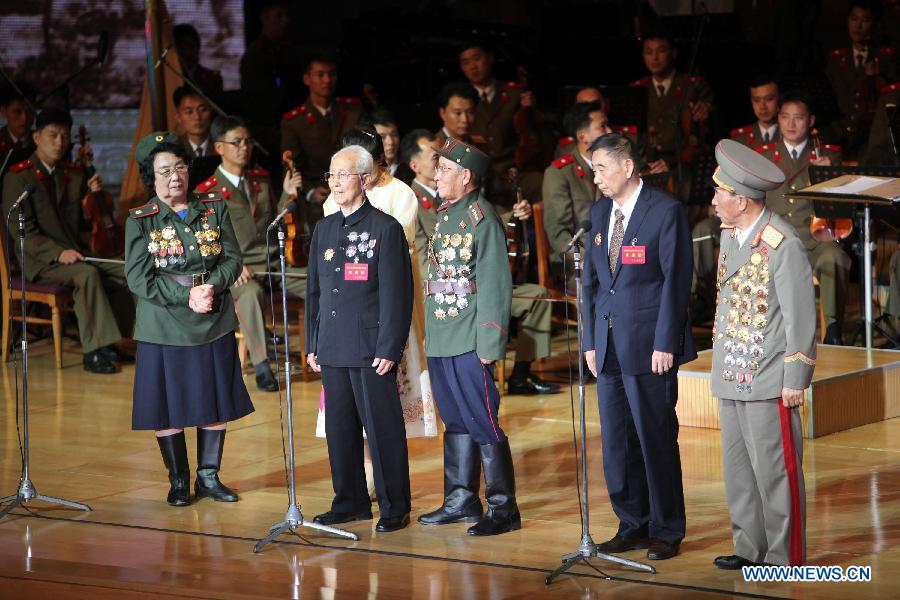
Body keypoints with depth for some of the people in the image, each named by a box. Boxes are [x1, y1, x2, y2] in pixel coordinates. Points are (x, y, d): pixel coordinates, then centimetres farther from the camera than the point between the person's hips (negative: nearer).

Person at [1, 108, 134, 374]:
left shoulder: (73, 174, 15)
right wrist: (58, 253, -26)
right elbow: (23, 231, -14)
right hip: (40, 260, -7)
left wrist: (93, 192, 0)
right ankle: (94, 351, -31)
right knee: (87, 274, -33)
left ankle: (109, 343, -7)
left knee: (126, 272, -14)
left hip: (74, 253, 7)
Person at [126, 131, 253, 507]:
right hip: (163, 330, -3)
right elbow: (138, 278, -10)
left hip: (214, 326, 3)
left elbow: (233, 259, 0)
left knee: (217, 405, 7)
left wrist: (212, 287, -19)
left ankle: (209, 476, 21)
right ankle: (179, 482, 17)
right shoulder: (140, 221, -3)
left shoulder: (215, 211, 5)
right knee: (168, 408, 2)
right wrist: (187, 296, -18)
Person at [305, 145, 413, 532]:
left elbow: (397, 293, -9)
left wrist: (389, 348, -13)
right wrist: (313, 344, 13)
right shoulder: (324, 229, 14)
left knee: (382, 428, -2)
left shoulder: (385, 228, -5)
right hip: (333, 349, 6)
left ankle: (394, 508, 5)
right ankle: (350, 502, 20)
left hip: (372, 350, -6)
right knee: (340, 428, 10)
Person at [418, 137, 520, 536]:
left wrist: (489, 344, -18)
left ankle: (503, 508, -1)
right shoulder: (444, 217, 15)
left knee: (482, 423, -5)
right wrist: (429, 333, 17)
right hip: (441, 340, 8)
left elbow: (495, 284, -14)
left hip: (469, 342, -8)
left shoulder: (482, 219, -11)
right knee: (455, 421, 14)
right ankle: (460, 500, 22)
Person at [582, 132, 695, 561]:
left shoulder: (665, 211, -7)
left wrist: (665, 343, -13)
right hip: (609, 345, 7)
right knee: (617, 442, 8)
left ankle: (666, 531, 8)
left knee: (656, 440, -1)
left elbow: (676, 280, -10)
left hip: (650, 346, -6)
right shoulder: (599, 213, 13)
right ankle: (632, 526, 18)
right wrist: (590, 341, 10)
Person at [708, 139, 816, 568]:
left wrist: (795, 380, -14)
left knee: (773, 469, -3)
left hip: (768, 383, -8)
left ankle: (785, 557, 4)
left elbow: (800, 316, -14)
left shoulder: (784, 244, -15)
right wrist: (720, 365, 17)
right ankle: (750, 548, 21)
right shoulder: (729, 236, 11)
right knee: (738, 468, 12)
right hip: (730, 378, 8)